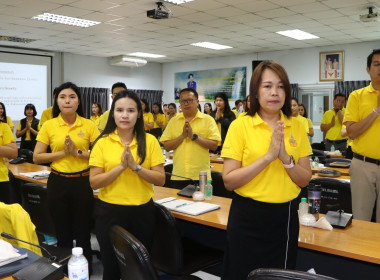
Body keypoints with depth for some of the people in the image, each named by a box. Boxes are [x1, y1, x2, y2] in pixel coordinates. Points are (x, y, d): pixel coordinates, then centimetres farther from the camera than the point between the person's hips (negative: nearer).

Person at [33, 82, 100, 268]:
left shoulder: (88, 125, -3)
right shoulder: (49, 125, -1)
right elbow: (36, 157, -3)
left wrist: (77, 152, -17)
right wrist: (63, 153, -13)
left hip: (82, 181, -1)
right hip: (58, 182, 1)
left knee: (83, 233, 9)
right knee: (63, 233, 14)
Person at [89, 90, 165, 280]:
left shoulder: (149, 141, -3)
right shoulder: (103, 142, -5)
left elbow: (161, 179, -6)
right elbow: (94, 182, -9)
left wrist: (136, 166, -20)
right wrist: (121, 166, -21)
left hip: (142, 211, 1)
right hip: (109, 211, 0)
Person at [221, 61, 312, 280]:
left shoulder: (296, 126, 2)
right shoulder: (240, 125, -10)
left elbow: (305, 180, 2)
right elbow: (229, 181, -14)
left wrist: (286, 158, -16)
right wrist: (268, 156, -22)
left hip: (286, 217, 4)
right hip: (249, 216, -3)